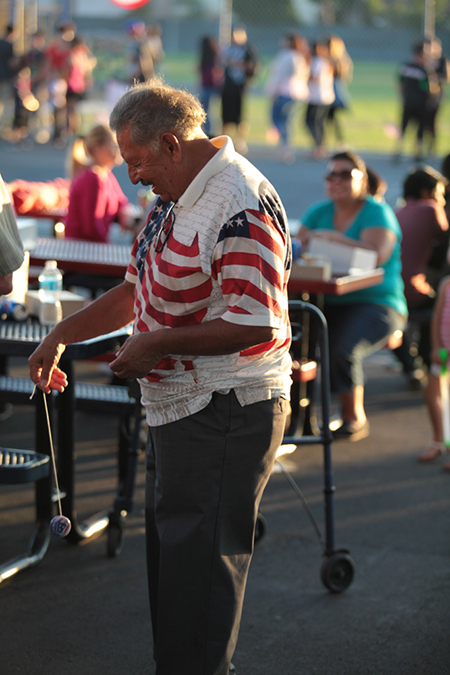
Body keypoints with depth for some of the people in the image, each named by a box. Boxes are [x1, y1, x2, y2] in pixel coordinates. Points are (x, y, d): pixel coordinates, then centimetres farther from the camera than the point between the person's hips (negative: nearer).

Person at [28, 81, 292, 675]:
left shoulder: (240, 206, -21)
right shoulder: (176, 199, 12)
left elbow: (254, 324, -26)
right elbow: (139, 292, 21)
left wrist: (155, 344, -19)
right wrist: (62, 335, 16)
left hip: (225, 416, -10)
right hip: (178, 407, 10)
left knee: (200, 565, -3)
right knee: (168, 554, 19)